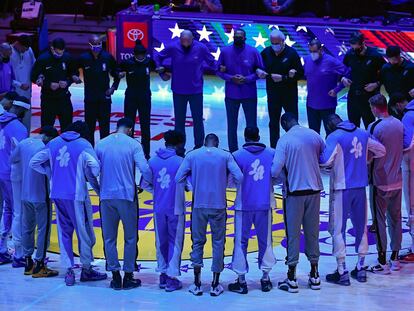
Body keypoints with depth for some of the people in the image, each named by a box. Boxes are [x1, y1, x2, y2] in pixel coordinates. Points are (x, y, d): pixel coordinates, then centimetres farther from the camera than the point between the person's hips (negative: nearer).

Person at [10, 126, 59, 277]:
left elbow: (12, 160, 16)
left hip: (25, 195, 7)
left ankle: (28, 263, 24)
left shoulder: (23, 143, 2)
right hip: (41, 196, -7)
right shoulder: (44, 148, -19)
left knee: (27, 228, 16)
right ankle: (39, 265, 6)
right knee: (43, 229, 3)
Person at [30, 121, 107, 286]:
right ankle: (86, 269, 17)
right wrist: (93, 182, -1)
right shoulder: (84, 145, -3)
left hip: (57, 194, 5)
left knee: (64, 232, 12)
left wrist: (52, 171, 15)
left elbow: (34, 162, 10)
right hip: (76, 195, -4)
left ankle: (69, 271, 11)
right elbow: (94, 167, -19)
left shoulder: (53, 143, 11)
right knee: (84, 232, 9)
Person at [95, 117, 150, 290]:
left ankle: (115, 277, 10)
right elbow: (144, 169, -13)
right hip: (127, 195, -2)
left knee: (109, 237, 10)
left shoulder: (101, 144, 5)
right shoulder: (133, 144, -4)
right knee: (130, 237, 9)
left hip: (106, 196, 2)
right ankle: (128, 277, 10)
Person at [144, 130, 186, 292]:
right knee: (175, 242, 6)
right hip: (176, 209, -4)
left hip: (158, 209, 4)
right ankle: (172, 277, 6)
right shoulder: (180, 162, -11)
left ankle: (163, 275, 22)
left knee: (161, 242, 15)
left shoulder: (152, 161, 1)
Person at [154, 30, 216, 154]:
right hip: (178, 91, 1)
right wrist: (162, 72, -1)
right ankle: (180, 149, 18)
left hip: (196, 91, -1)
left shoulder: (201, 48, -9)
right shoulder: (173, 47, -9)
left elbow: (211, 61, 6)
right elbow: (157, 56, 4)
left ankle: (199, 148, 18)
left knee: (198, 120, 5)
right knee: (179, 121, 9)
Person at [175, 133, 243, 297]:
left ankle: (197, 284, 8)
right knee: (218, 242, 8)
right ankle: (215, 285, 9)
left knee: (197, 242, 11)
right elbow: (239, 177, -7)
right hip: (219, 204, -1)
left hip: (199, 205, 1)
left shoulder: (192, 155, 3)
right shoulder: (225, 155, 1)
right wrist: (225, 184, 12)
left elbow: (178, 178, -3)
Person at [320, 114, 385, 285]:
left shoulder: (334, 137, -12)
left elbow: (326, 160, -23)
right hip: (361, 187, 6)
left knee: (338, 229, 2)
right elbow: (381, 151, 14)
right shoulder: (363, 133, 7)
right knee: (361, 227, 15)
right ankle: (361, 268, 22)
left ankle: (342, 272, 2)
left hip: (341, 188, -6)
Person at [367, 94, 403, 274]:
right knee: (395, 219, 14)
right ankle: (395, 259, 21)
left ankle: (382, 263, 4)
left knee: (379, 220, 1)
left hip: (381, 182, -6)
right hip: (397, 181, 6)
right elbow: (403, 149, 12)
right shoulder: (399, 124, 3)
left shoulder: (374, 127, -17)